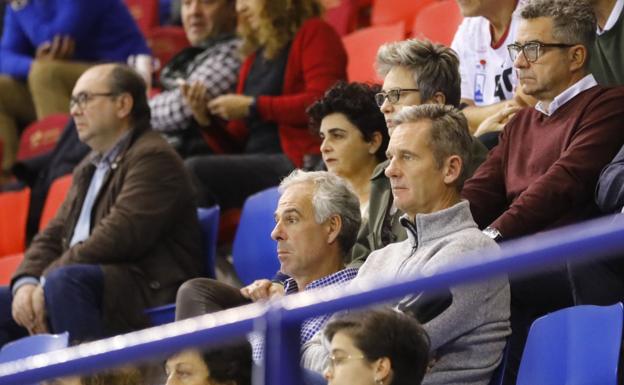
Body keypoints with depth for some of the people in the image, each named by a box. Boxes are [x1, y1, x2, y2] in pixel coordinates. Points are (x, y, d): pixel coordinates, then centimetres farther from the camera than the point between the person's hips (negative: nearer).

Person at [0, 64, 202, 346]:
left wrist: (45, 282, -18)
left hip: (150, 293, -9)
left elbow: (116, 238, -19)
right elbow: (53, 236, 17)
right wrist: (26, 282, -5)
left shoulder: (153, 158, -8)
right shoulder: (89, 169, 23)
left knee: (65, 280, -34)